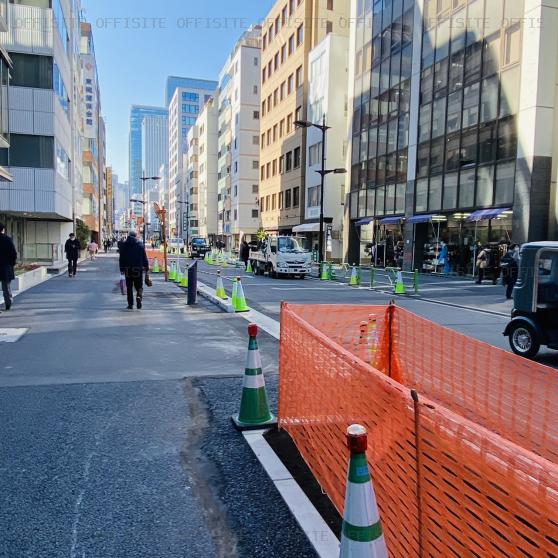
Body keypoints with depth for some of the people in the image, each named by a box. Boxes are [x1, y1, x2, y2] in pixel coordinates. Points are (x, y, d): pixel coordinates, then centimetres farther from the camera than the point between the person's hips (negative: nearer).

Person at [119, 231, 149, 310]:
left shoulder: (123, 245, 3)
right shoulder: (140, 245, -2)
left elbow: (121, 259, 3)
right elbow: (144, 258, -2)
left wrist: (122, 269, 7)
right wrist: (146, 268, 5)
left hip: (127, 269, 1)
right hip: (138, 270, -1)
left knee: (129, 288, 9)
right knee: (139, 286, 7)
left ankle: (130, 304, 9)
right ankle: (139, 297, -22)